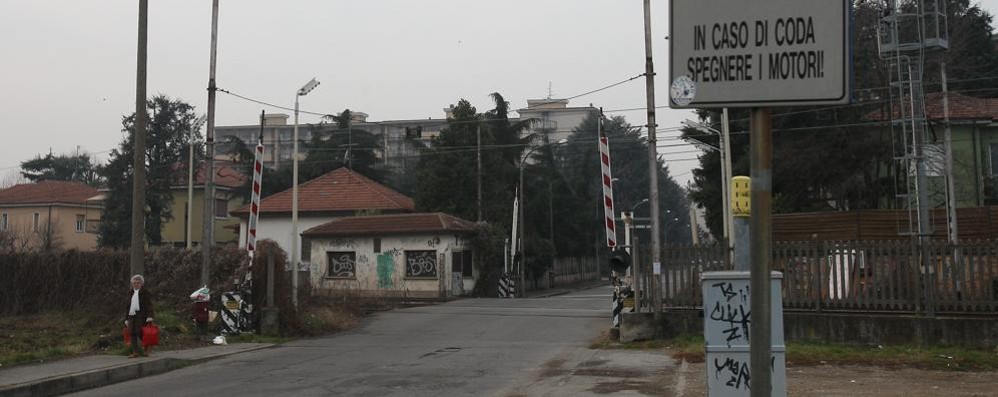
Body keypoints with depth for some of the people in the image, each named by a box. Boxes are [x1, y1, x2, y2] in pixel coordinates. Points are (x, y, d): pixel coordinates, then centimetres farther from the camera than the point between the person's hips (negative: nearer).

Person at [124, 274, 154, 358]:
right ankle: (135, 352, 6)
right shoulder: (131, 294, 20)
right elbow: (128, 306, 24)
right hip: (131, 316, 6)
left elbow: (149, 304, -4)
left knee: (140, 333, -10)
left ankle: (141, 351, -3)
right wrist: (126, 319, 18)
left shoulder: (145, 292, 3)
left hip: (141, 316, -6)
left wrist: (149, 316, -14)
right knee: (133, 334, 2)